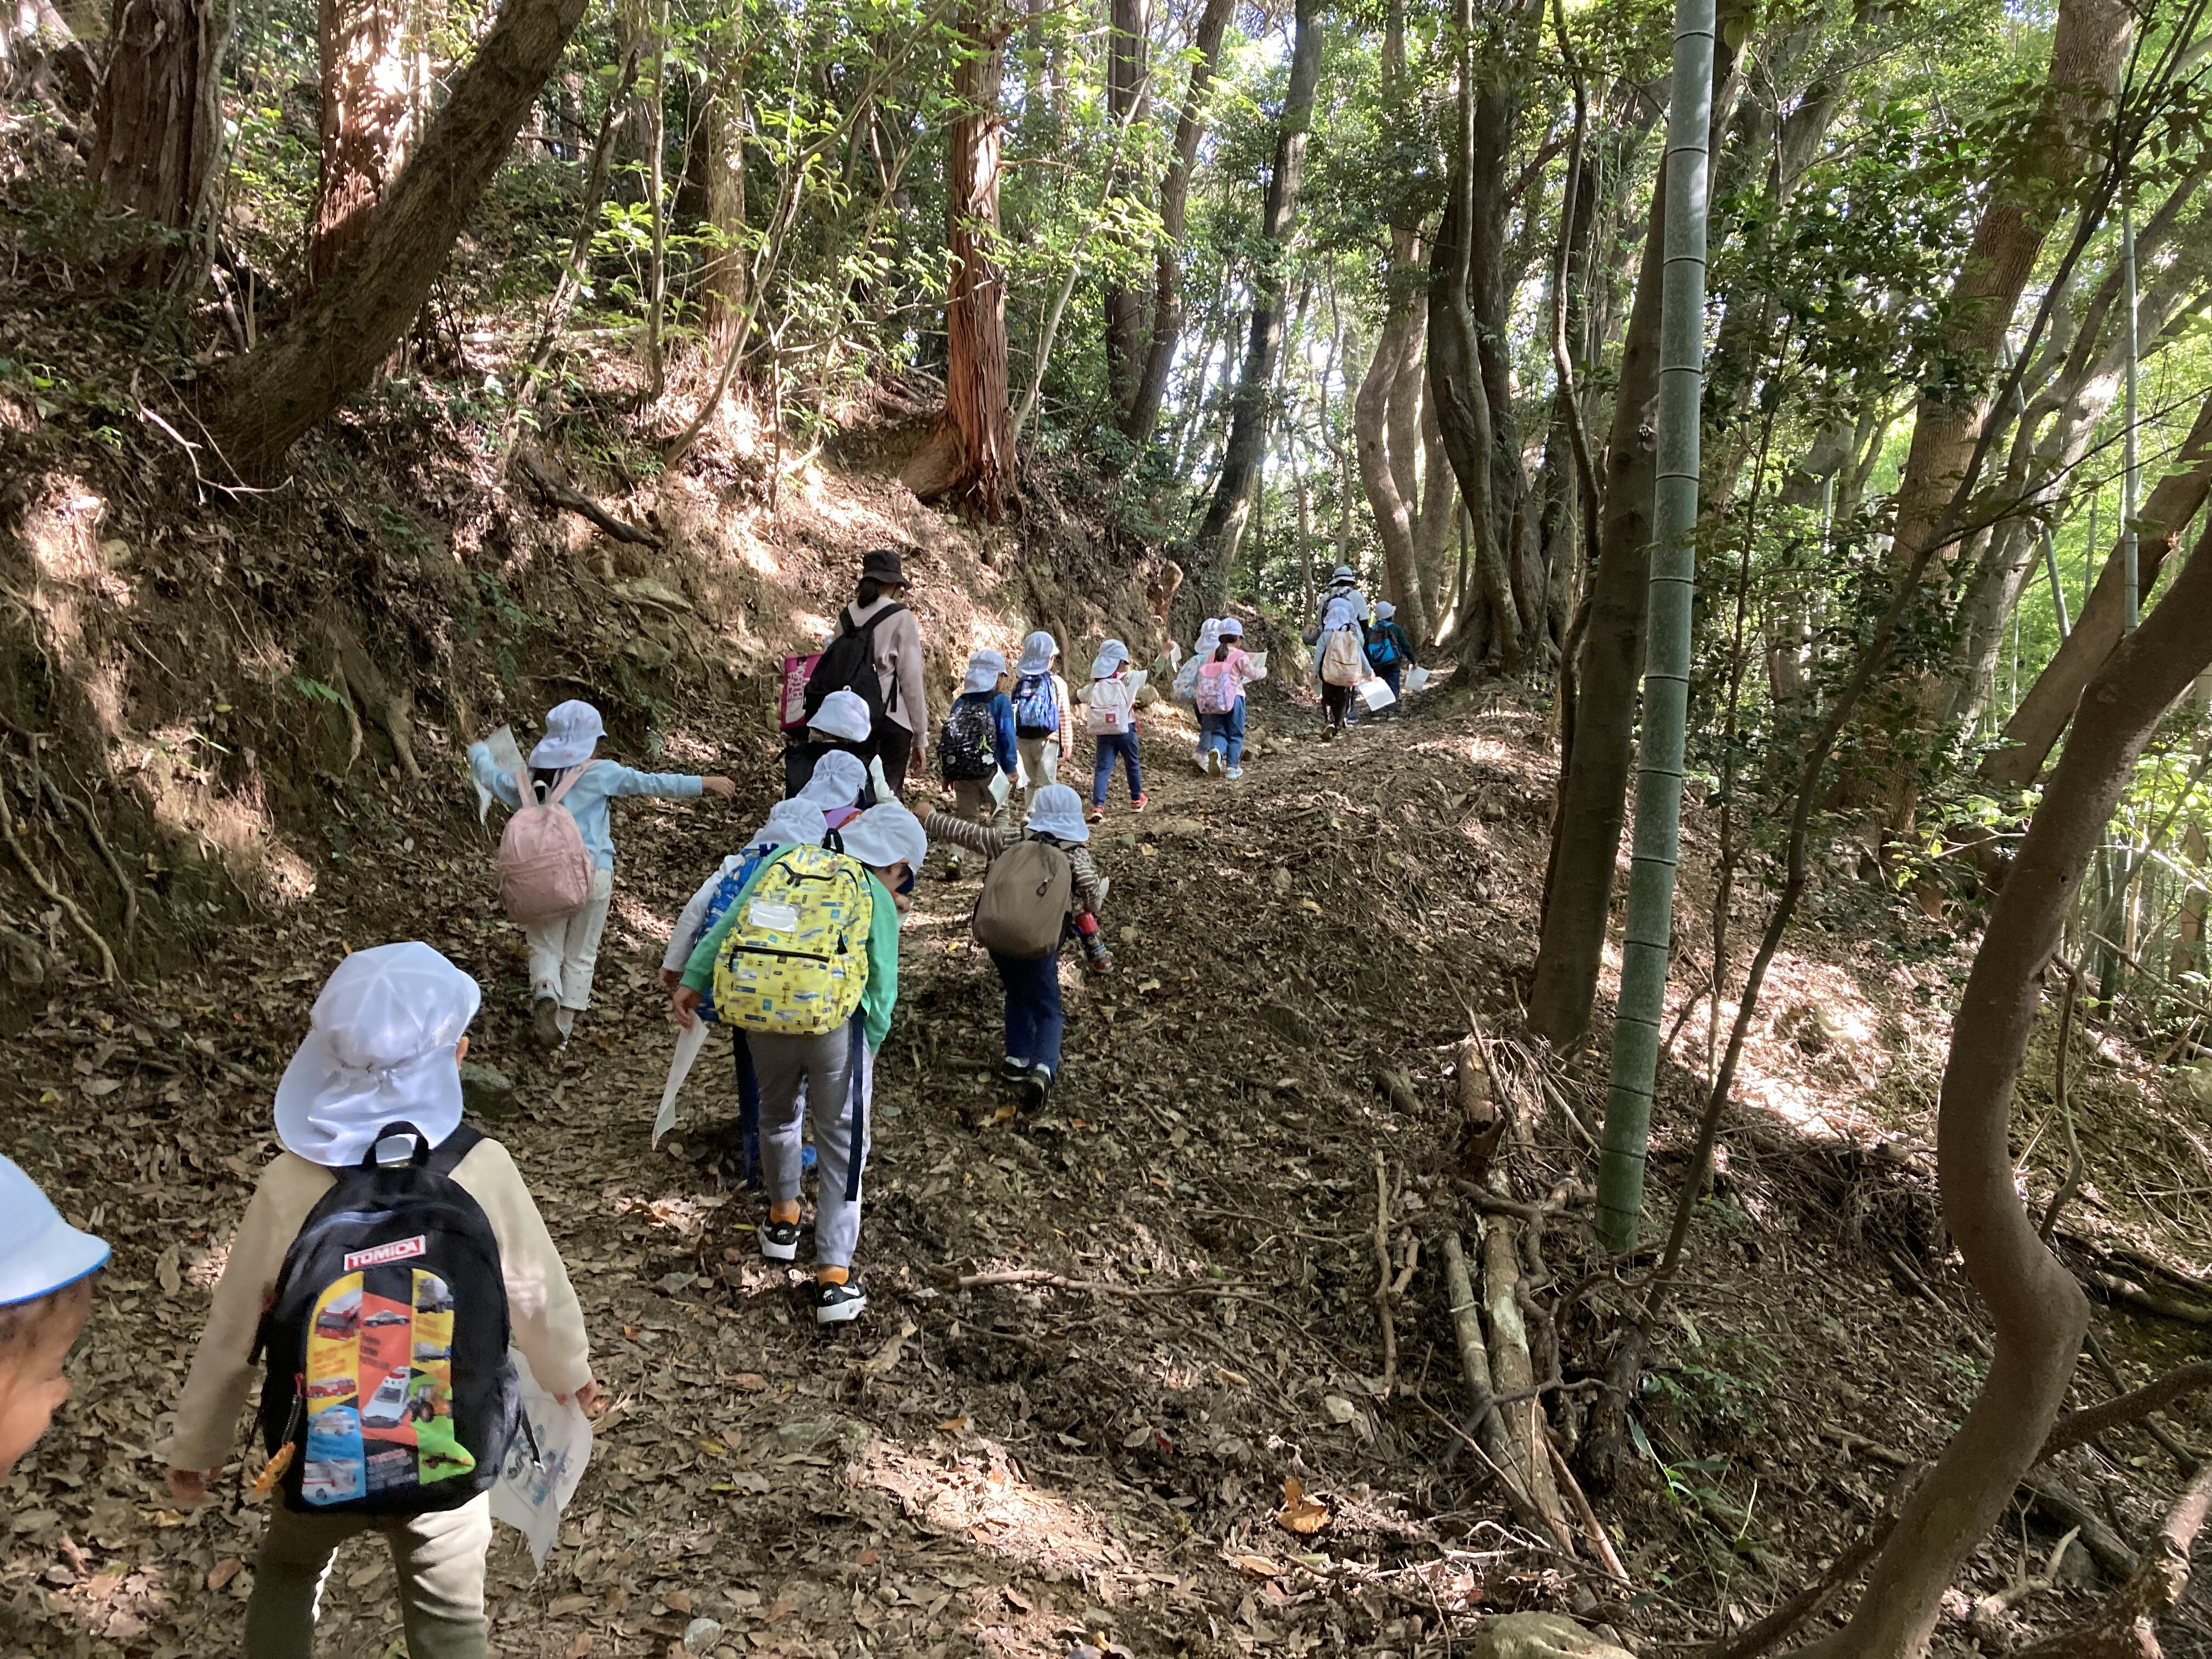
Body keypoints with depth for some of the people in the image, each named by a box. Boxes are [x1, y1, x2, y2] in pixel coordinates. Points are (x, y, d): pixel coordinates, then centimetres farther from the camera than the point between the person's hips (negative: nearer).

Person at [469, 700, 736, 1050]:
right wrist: (705, 783, -2)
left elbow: (492, 777, 24)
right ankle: (564, 1027, 11)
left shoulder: (532, 778, 5)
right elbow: (651, 783, -8)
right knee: (581, 955, 10)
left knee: (545, 946, 12)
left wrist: (478, 752, 46)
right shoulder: (600, 773, -7)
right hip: (593, 874, -2)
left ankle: (545, 992, -19)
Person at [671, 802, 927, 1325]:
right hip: (836, 1023, -4)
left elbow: (730, 924, 7)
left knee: (777, 1115, 30)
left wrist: (693, 981, 9)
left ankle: (783, 1218, 48)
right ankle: (833, 1277, 4)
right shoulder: (877, 900, 3)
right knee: (842, 1147, 7)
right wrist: (869, 1047, 10)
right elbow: (882, 988, 0)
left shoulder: (782, 862, 12)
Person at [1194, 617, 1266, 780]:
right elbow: (1253, 673, -4)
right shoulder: (1239, 656, -4)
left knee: (1219, 731, 9)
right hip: (1233, 698, -4)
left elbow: (1207, 675, 14)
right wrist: (1263, 671, 18)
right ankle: (1232, 767, 7)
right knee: (1236, 734, 9)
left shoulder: (1213, 656, 11)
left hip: (1213, 701, 4)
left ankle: (1215, 750, -24)